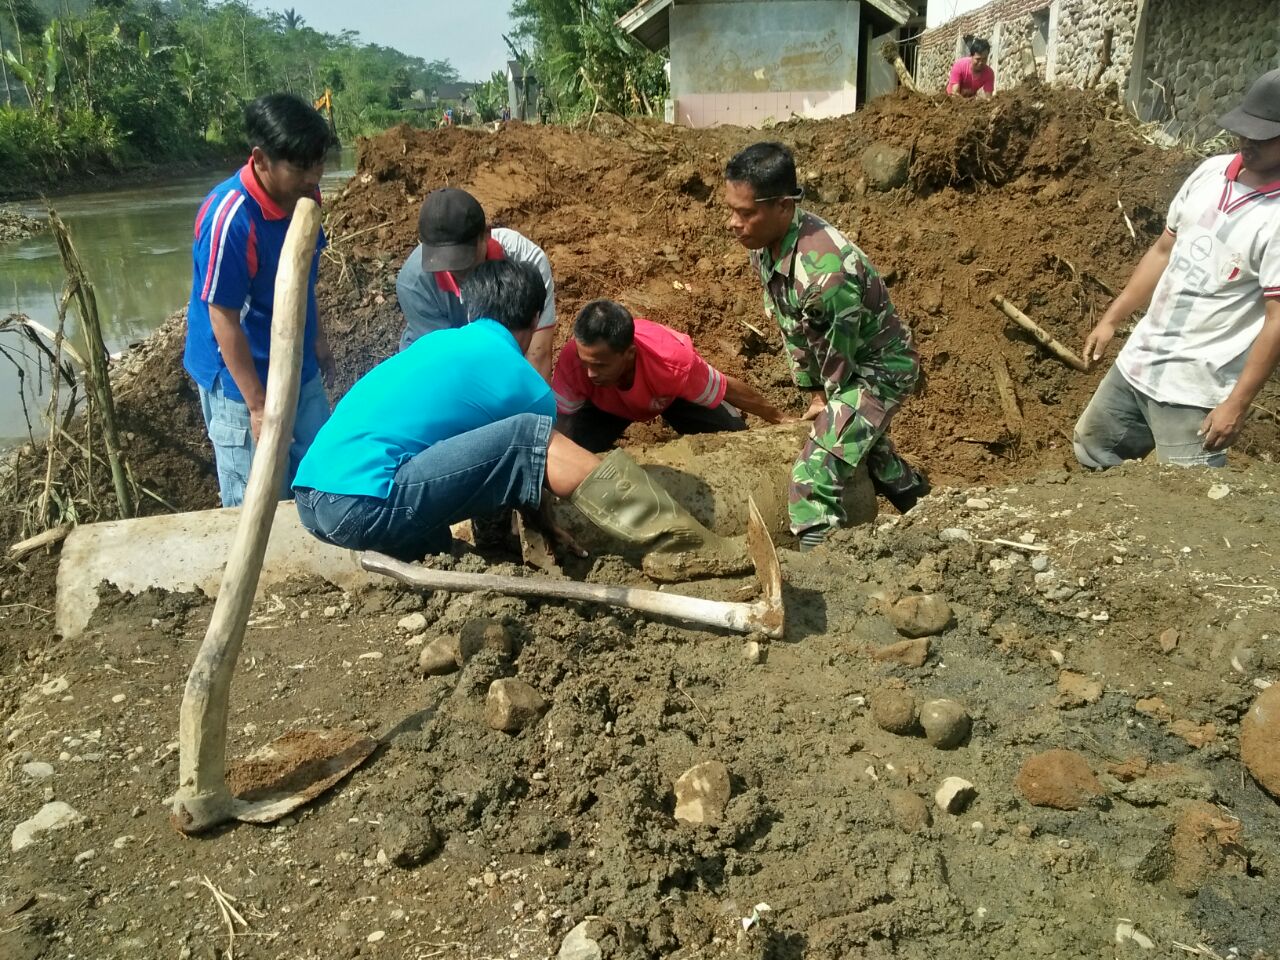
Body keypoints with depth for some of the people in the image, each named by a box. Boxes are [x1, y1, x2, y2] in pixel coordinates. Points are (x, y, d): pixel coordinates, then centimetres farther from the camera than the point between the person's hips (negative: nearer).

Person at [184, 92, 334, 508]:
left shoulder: (304, 193, -6)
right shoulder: (229, 218, -28)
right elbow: (224, 320, -22)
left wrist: (317, 336, 19)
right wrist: (258, 405, -19)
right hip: (243, 381, -7)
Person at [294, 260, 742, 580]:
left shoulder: (434, 342, 22)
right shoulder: (526, 385, 1)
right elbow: (533, 455, 16)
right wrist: (552, 531, 36)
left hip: (311, 498, 8)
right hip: (365, 504, -8)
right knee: (538, 439, -8)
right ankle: (679, 544, -3)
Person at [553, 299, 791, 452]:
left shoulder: (675, 362, -45)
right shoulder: (572, 361, -42)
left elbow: (727, 389, -25)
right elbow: (559, 419, -24)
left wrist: (779, 418, -11)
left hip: (672, 394, 0)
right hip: (606, 403, 0)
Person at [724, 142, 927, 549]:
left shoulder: (825, 272, -41)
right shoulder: (765, 243, -14)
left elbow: (840, 351, -25)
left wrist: (827, 397, -6)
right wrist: (813, 389, 5)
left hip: (879, 369, -10)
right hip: (843, 364, 10)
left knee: (812, 481, -20)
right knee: (862, 438, 34)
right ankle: (920, 502, 60)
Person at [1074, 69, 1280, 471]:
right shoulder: (1211, 172, 3)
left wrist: (1237, 403, -22)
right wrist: (1111, 319, 11)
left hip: (1194, 389, -7)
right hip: (1139, 360, 8)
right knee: (1092, 452, 20)